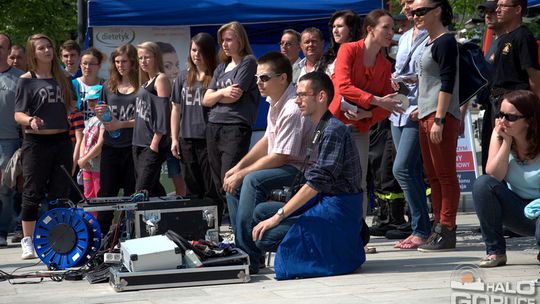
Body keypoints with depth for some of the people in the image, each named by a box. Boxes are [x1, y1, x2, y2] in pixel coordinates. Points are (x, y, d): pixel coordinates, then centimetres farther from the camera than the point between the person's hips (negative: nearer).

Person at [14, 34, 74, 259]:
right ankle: (28, 242, 8)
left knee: (60, 192, 7)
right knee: (33, 192, -1)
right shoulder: (27, 80, -2)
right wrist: (30, 120, -26)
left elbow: (70, 108, 20)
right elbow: (18, 114, -6)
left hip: (61, 141, 4)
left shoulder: (62, 78, 12)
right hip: (36, 142, -4)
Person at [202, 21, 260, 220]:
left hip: (236, 127, -7)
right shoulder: (221, 67, 21)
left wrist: (216, 95, 8)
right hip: (214, 127, 7)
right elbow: (206, 100, 14)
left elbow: (235, 95, -9)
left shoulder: (248, 62, 0)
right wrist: (222, 92, -6)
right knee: (218, 185, 6)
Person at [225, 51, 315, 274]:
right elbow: (267, 141, 19)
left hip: (301, 170, -11)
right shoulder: (275, 103, 9)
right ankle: (243, 248, 7)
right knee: (233, 184, 7)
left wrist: (241, 174, -16)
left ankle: (249, 257, -26)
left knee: (252, 181, -29)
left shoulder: (292, 109, -22)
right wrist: (238, 167, 9)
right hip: (286, 167, 11)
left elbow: (279, 157, -23)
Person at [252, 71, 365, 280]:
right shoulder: (322, 129, 16)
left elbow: (317, 182, -21)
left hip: (338, 208, -10)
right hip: (324, 202, 10)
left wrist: (278, 216, -21)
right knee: (262, 212, 9)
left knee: (266, 237, -17)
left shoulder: (333, 130, -15)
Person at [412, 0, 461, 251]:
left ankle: (447, 231, -5)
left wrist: (438, 120, -19)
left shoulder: (445, 42, -10)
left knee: (445, 175, -6)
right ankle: (439, 227, 16)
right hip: (426, 116, 10)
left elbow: (447, 84, -16)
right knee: (433, 175, 11)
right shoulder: (430, 43, 18)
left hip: (442, 117, -10)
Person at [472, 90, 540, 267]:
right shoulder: (499, 135, -3)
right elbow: (493, 176, -15)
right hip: (517, 211, 4)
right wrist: (507, 141, -19)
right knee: (482, 184, -23)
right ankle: (495, 251, -12)